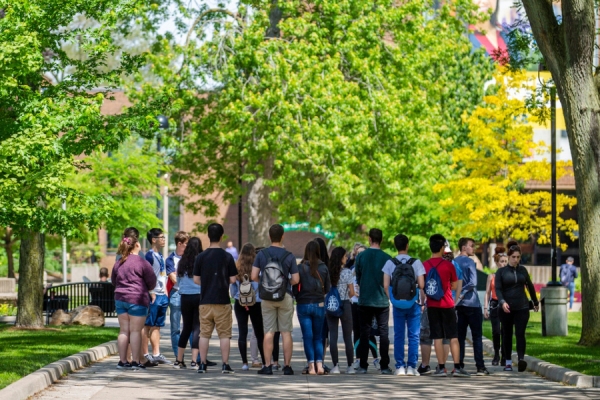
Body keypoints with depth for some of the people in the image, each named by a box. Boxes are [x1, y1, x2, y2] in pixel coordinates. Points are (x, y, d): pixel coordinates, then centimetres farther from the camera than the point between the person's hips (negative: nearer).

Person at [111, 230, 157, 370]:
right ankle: (135, 361, -1)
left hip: (120, 299, 6)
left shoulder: (118, 263, 9)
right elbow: (152, 282, -6)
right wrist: (144, 289, 15)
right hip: (137, 300, -6)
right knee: (136, 331, -2)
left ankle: (123, 361, 11)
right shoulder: (142, 263, -10)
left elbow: (113, 281, 19)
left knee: (123, 330, 9)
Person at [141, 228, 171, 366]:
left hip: (162, 295, 9)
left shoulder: (161, 256, 17)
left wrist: (166, 294, 18)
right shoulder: (150, 255, -10)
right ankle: (145, 355, -5)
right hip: (153, 295, -9)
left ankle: (156, 355, 12)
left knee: (157, 326, 10)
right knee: (147, 326, -5)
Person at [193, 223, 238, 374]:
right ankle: (225, 365, 1)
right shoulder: (227, 257, -6)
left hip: (205, 301, 2)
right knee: (224, 334, 4)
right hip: (222, 301, -2)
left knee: (204, 334, 7)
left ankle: (202, 365, 7)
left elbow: (196, 280, 2)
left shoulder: (201, 257, -1)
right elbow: (233, 279, -4)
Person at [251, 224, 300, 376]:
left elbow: (254, 276, -4)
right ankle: (287, 366, 4)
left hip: (267, 297, 1)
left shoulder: (261, 254, -1)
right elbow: (295, 280, -6)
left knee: (268, 332, 3)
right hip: (285, 296, -1)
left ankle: (267, 366, 0)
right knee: (286, 332, 4)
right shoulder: (289, 256, -4)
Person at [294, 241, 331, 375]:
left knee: (308, 336, 3)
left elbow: (295, 287, -6)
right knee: (318, 337, 12)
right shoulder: (323, 267, -3)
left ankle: (311, 366, -1)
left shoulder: (301, 267, -8)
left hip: (303, 305, -2)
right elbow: (328, 288, 2)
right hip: (319, 304, 2)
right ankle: (319, 365, -1)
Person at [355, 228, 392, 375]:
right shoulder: (386, 258, -7)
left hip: (364, 301, 1)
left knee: (364, 333, 7)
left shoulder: (361, 256, -3)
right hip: (382, 301, -1)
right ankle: (384, 366, 2)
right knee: (384, 333, 4)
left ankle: (363, 366, 6)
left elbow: (357, 278, 6)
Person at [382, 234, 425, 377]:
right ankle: (411, 366, 0)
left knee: (398, 335, 7)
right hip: (414, 303, -1)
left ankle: (399, 367, 5)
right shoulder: (416, 263, -4)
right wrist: (422, 299, 7)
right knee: (413, 335, 3)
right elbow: (421, 285, -8)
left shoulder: (390, 263, -1)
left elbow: (386, 286, -4)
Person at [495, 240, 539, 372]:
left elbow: (530, 286, 21)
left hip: (522, 308, 1)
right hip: (506, 309, -1)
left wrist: (535, 302, 30)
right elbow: (498, 289, -7)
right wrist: (502, 302, -25)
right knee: (507, 335, 7)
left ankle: (521, 360, -26)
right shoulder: (501, 272, 1)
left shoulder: (522, 270, 10)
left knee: (520, 334, -13)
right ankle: (508, 362, 17)